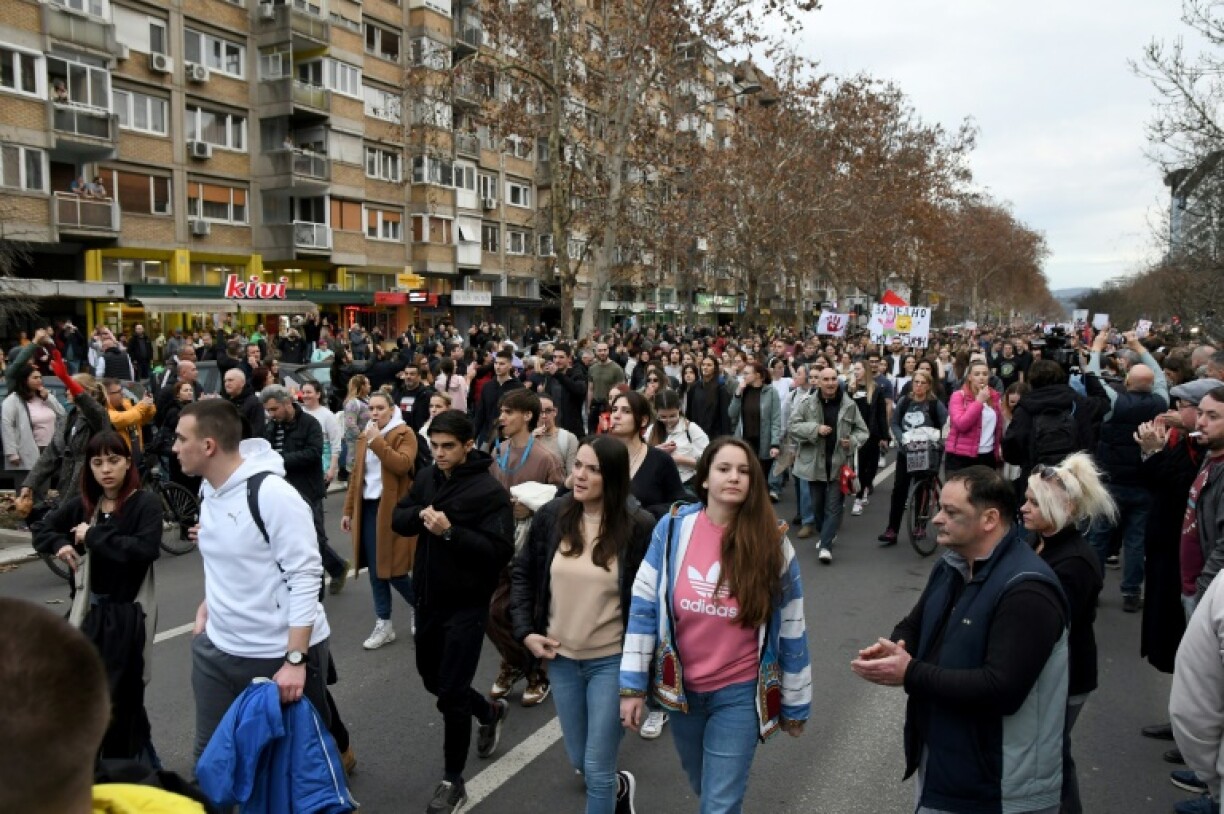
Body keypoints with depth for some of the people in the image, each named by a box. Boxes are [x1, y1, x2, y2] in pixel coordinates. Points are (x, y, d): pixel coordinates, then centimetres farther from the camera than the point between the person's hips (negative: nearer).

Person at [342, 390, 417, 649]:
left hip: (392, 509, -6)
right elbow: (356, 475, 16)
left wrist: (377, 441, -23)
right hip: (367, 507, 6)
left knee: (392, 568, -4)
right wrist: (348, 510, 14)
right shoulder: (364, 435, 13)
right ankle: (383, 625, 16)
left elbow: (402, 465, -24)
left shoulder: (404, 433, -7)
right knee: (375, 569, 7)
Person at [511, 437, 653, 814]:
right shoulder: (552, 515, -5)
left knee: (597, 769, 2)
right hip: (561, 658, 4)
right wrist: (525, 631, -1)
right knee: (579, 762, 20)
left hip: (612, 661, -4)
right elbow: (522, 573, 7)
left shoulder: (639, 526, -15)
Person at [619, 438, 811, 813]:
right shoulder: (672, 528, -11)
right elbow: (643, 606, -6)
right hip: (681, 688, 3)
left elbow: (791, 629, -5)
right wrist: (632, 684, -7)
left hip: (739, 693, -2)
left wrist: (795, 705, 1)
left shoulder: (772, 543, -13)